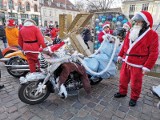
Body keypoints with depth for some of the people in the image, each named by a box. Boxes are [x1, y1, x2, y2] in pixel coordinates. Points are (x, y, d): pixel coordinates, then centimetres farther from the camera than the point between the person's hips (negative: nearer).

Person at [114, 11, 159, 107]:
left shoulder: (152, 35, -9)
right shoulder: (131, 32, 10)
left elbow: (153, 53, -12)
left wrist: (147, 66, -15)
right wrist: (120, 55, 16)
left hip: (137, 65, -6)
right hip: (126, 62, 6)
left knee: (135, 83, 9)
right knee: (123, 79, 18)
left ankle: (134, 98, 32)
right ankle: (122, 92, 40)